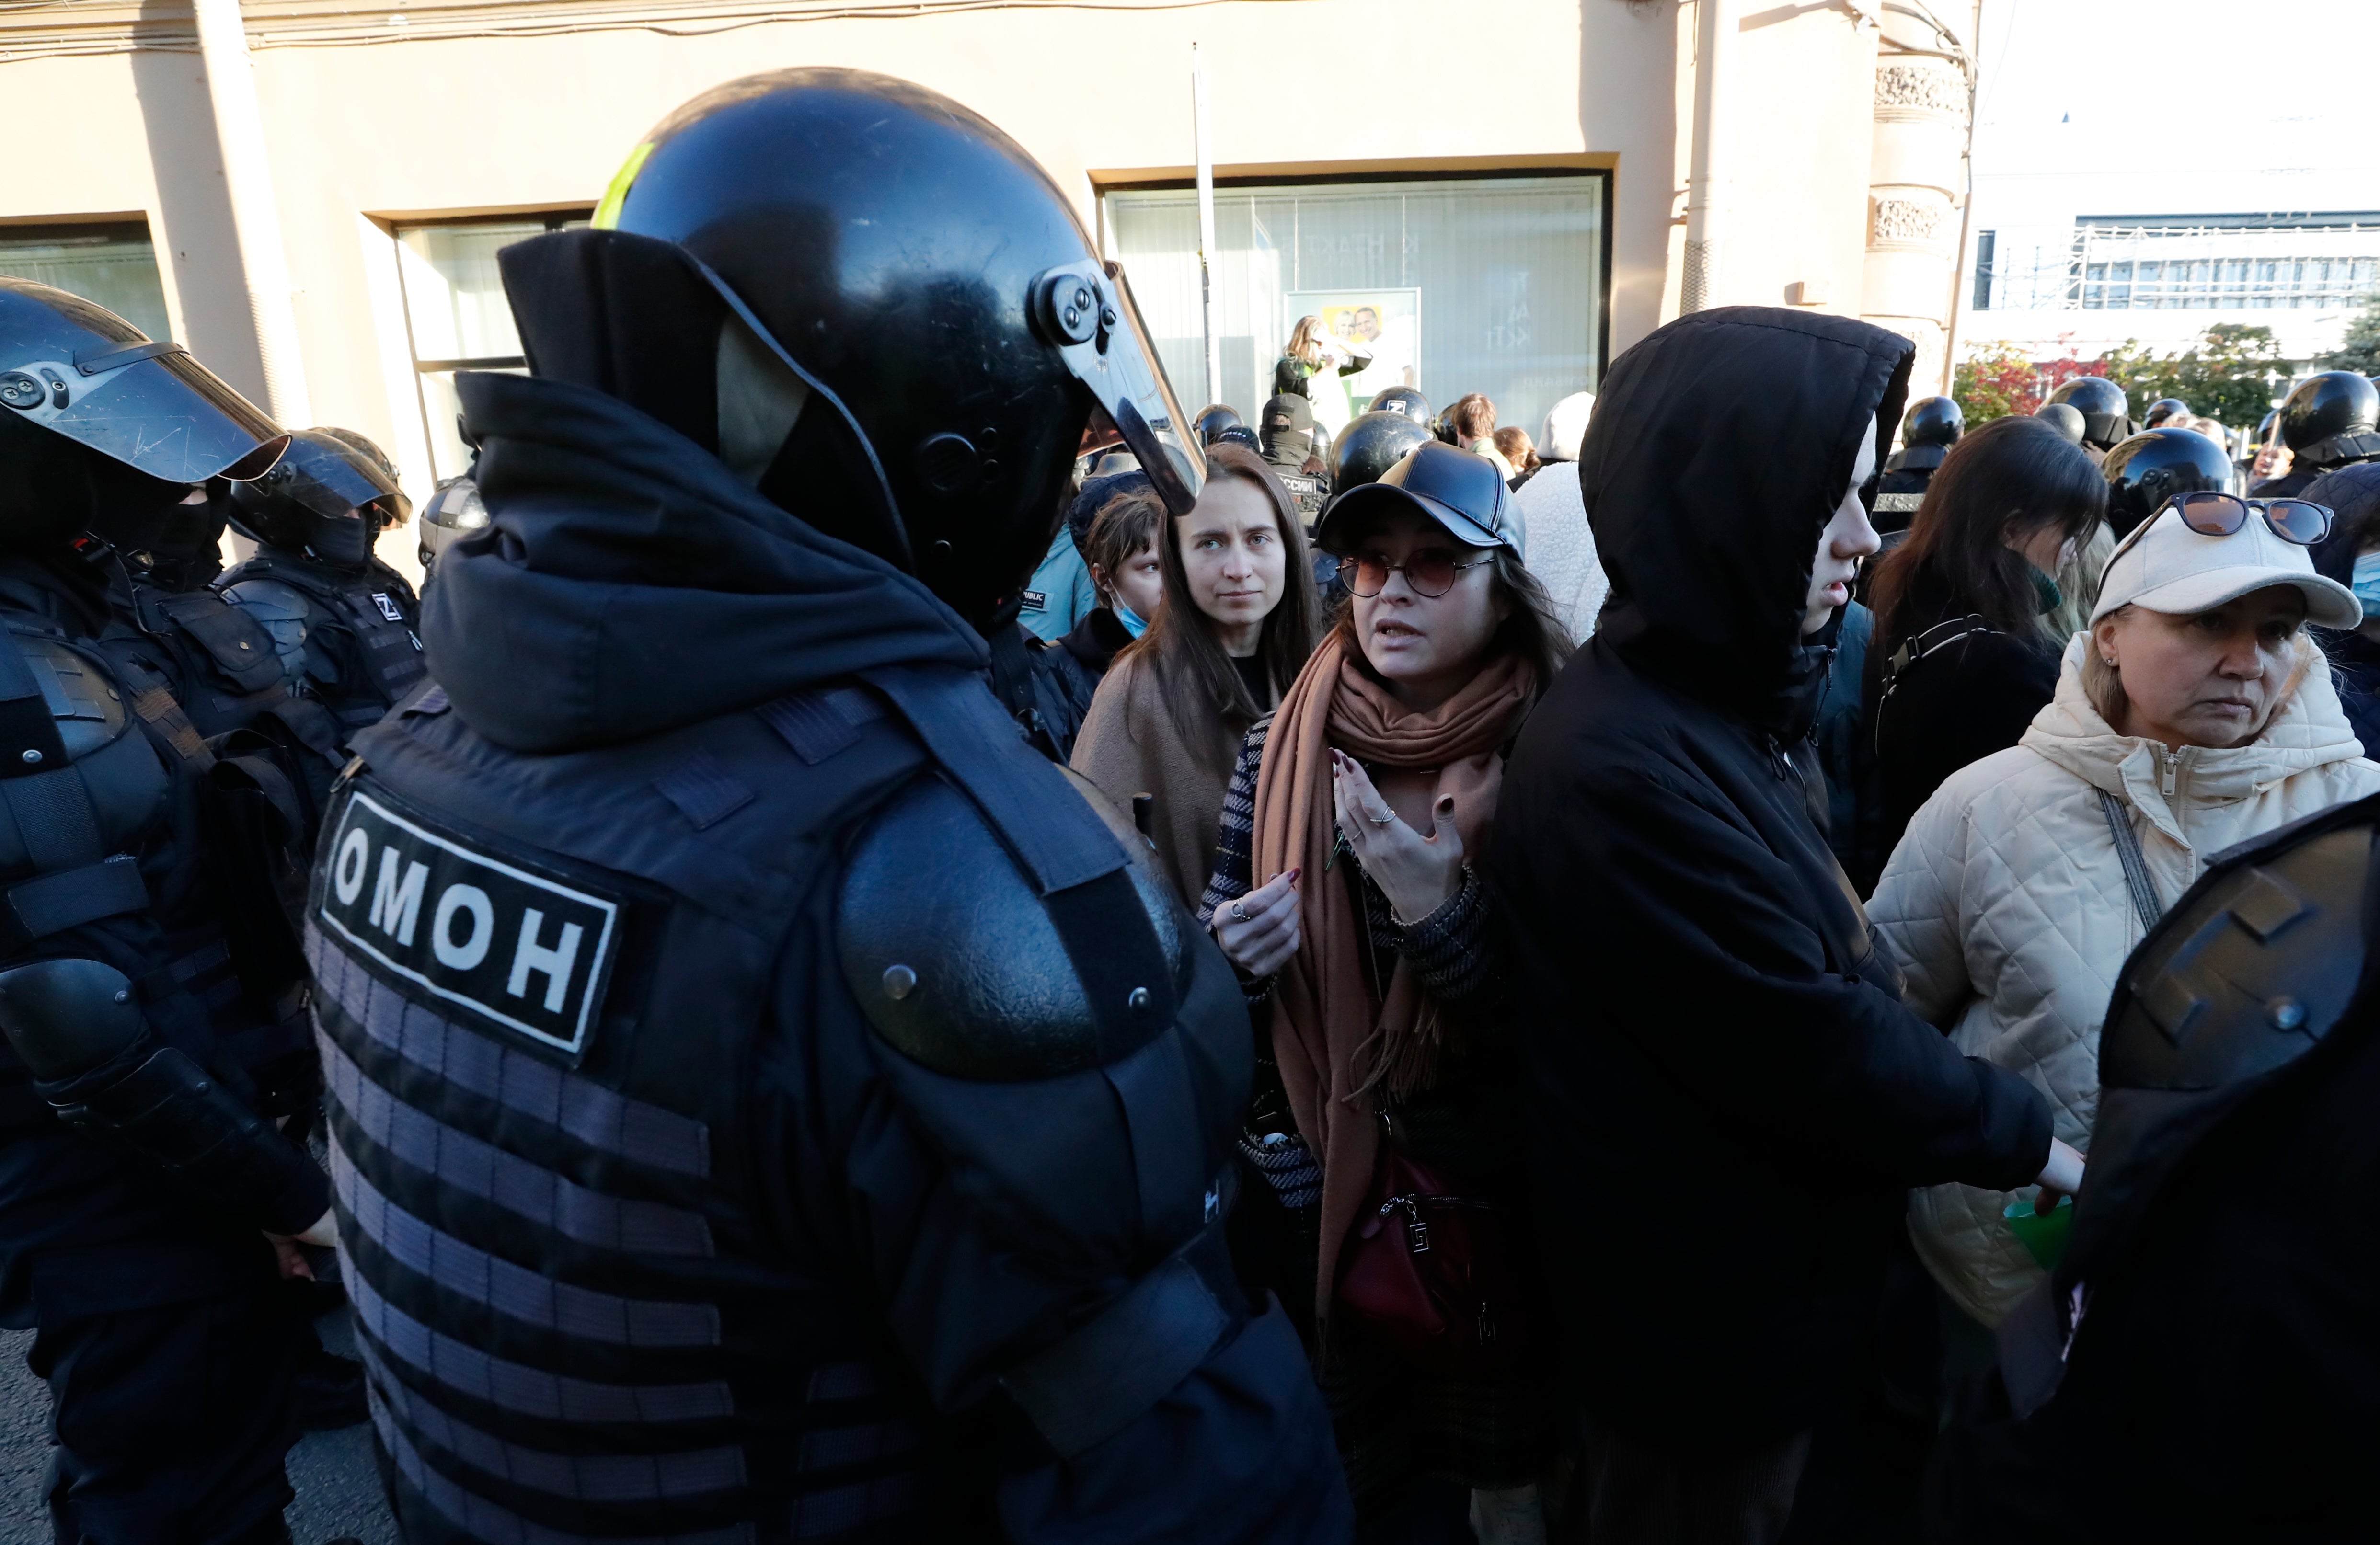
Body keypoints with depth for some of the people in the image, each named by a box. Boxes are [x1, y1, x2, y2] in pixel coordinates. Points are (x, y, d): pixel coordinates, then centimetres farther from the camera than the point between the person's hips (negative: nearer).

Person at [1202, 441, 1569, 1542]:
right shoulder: (1283, 748, -5)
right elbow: (1218, 943, 5)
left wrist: (1441, 912, -29)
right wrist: (1224, 954, -18)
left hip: (1497, 1205, -2)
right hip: (1312, 1196, 2)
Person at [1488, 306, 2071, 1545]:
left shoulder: (1726, 701, 1)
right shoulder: (1622, 770, -31)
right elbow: (1817, 1052, -27)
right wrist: (2031, 1140, -12)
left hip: (1769, 1271, 9)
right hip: (1710, 1316, -9)